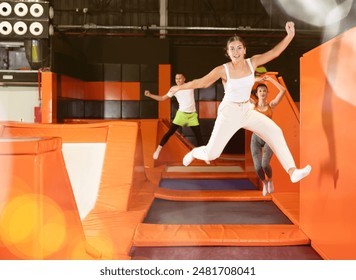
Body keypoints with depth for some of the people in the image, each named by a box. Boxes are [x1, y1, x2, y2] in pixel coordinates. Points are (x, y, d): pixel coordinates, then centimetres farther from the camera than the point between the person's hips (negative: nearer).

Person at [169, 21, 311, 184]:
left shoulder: (252, 63, -7)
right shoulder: (222, 70, -17)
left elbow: (274, 52, -14)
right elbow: (201, 82, -5)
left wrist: (290, 35, -27)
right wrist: (179, 87, 0)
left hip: (248, 111, 4)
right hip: (228, 112, -4)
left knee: (275, 132, -17)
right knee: (211, 154, 0)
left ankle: (292, 172, -17)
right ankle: (194, 153, 38)